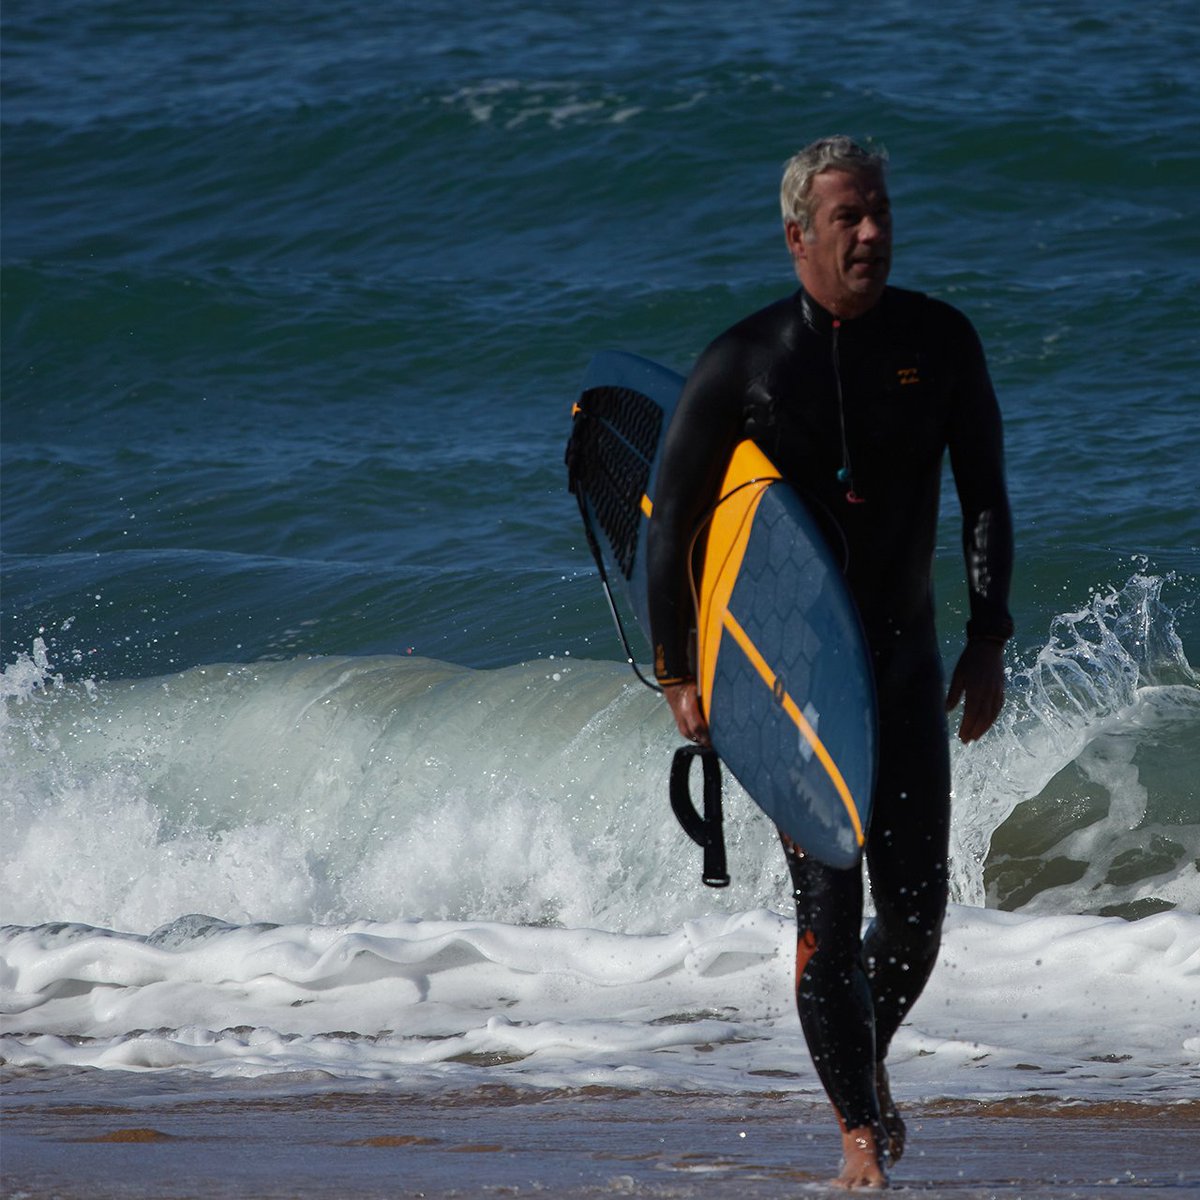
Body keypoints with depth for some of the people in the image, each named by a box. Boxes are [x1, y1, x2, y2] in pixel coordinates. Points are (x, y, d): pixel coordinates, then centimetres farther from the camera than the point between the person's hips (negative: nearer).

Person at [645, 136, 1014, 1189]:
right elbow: (671, 524, 0)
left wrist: (989, 641, 0)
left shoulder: (940, 342, -1)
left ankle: (868, 1063, 32)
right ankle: (859, 1132, -3)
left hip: (906, 658, 3)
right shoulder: (743, 363, -8)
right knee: (827, 901, -10)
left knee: (916, 903, 3)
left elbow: (985, 498, 7)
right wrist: (678, 674, -1)